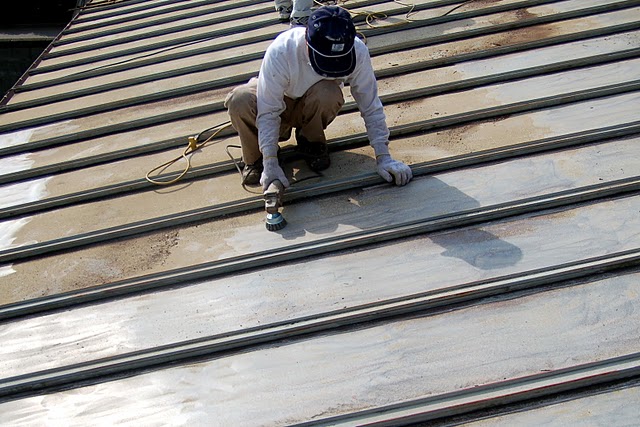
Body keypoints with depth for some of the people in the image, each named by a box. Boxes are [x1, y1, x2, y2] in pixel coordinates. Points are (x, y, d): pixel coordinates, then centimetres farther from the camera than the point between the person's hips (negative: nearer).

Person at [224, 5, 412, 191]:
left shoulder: (358, 51, -30)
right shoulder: (280, 51, -36)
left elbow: (371, 106, -21)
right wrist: (270, 164, -35)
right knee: (239, 100, -33)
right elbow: (268, 111, -31)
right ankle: (255, 158, -5)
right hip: (279, 101, -1)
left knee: (328, 94, -36)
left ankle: (311, 141, -4)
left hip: (316, 106, 1)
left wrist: (383, 157, -23)